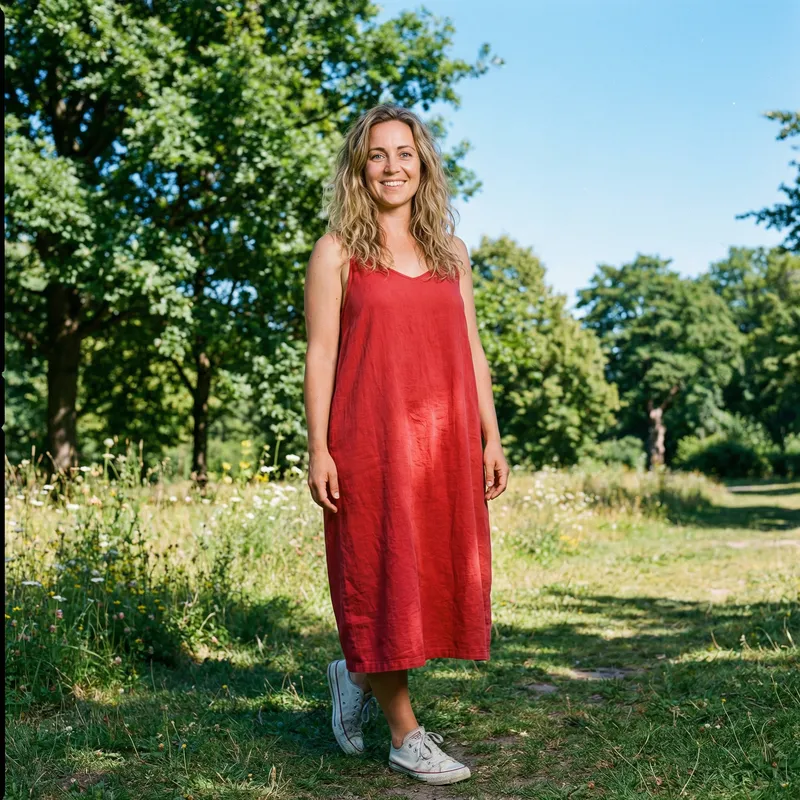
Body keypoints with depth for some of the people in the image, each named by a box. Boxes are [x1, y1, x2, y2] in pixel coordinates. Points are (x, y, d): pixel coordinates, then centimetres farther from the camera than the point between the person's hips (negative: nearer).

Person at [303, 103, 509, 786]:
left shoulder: (451, 251, 15)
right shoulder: (338, 250, 2)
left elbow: (472, 351, 14)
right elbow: (320, 355, -2)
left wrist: (490, 436, 9)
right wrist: (318, 448, -10)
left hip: (443, 439, 5)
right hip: (369, 439, -4)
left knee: (442, 576, 6)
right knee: (382, 572, 1)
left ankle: (359, 675, 32)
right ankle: (407, 735, 15)